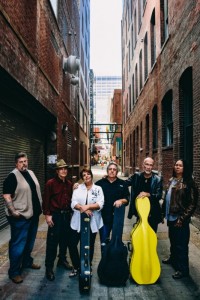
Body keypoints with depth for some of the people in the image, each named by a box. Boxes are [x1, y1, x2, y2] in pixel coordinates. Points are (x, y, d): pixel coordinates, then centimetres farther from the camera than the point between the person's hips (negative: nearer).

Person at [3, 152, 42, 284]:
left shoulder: (31, 173, 10)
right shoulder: (13, 176, -14)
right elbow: (6, 195, -18)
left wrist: (40, 207, 16)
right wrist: (13, 212, -22)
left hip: (33, 214, 8)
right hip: (20, 217, -8)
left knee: (30, 241, 20)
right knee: (18, 244, 0)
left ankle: (27, 261, 39)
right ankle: (14, 271, 14)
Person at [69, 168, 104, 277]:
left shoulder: (98, 189, 1)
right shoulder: (78, 188, 4)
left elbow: (100, 204, -10)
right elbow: (73, 203, -6)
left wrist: (87, 206, -21)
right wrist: (82, 208, -22)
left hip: (92, 222, -1)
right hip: (78, 221, 1)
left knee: (90, 245, 11)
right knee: (73, 244, 1)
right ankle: (76, 267, 24)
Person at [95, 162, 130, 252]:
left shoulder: (122, 184, 5)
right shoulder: (100, 183, 3)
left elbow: (127, 199, 3)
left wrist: (121, 201, -16)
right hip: (104, 217, -1)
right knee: (104, 241, 6)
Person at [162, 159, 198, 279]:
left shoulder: (188, 183, -13)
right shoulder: (171, 181, 8)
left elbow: (192, 203, -14)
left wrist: (182, 218, -16)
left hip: (180, 219, -7)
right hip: (171, 216, 7)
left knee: (181, 243, 3)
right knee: (173, 240, 22)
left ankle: (183, 269, 17)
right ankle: (173, 258, 43)